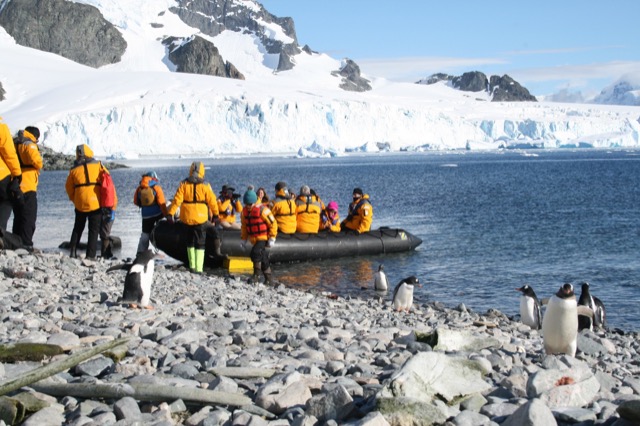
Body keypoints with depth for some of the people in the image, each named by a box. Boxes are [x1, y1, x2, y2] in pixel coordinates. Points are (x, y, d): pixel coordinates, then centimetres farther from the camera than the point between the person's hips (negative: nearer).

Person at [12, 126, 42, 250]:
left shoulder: (14, 143, 15)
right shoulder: (29, 145, -9)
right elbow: (36, 161, -22)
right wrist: (39, 166, -2)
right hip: (27, 187, -8)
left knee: (18, 217, 15)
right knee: (29, 217, -6)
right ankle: (26, 245, -11)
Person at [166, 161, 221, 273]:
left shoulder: (184, 184, -2)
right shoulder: (205, 186, -7)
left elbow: (177, 199, -8)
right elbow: (212, 201, -2)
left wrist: (170, 213, -6)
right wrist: (216, 214, 11)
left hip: (186, 217, 2)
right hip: (201, 218, -2)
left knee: (190, 241, 21)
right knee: (200, 243, 6)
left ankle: (192, 265, 22)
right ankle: (199, 268, 2)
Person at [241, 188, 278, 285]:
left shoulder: (262, 210, -17)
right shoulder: (245, 211, 4)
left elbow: (273, 223, -13)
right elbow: (244, 226, 17)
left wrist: (272, 238, -14)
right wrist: (244, 239, 13)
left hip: (264, 238, -7)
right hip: (254, 239, 7)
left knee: (256, 253, -25)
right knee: (263, 259, 12)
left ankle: (256, 276, -15)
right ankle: (269, 279, 21)